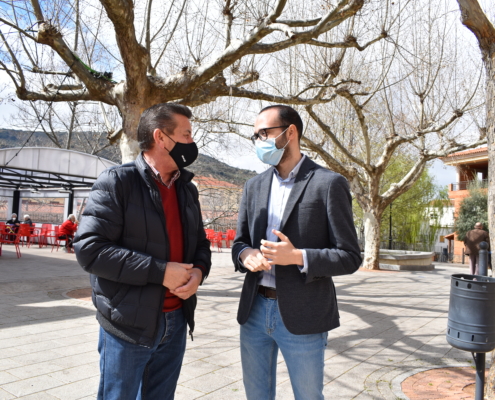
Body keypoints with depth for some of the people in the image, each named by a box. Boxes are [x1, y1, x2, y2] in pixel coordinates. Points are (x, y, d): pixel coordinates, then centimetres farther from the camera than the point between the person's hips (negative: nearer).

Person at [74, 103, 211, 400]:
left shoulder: (187, 189, 8)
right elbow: (89, 248, -18)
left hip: (176, 321, 6)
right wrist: (160, 271, -21)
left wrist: (199, 271, -8)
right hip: (129, 325, -5)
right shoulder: (117, 181, -12)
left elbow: (200, 242, 15)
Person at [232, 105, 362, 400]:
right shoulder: (255, 186, 9)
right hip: (254, 310, 5)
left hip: (302, 316, -5)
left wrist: (297, 257, -23)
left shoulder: (329, 183, -8)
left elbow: (349, 257, -9)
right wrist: (245, 255, -11)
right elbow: (240, 242, 12)